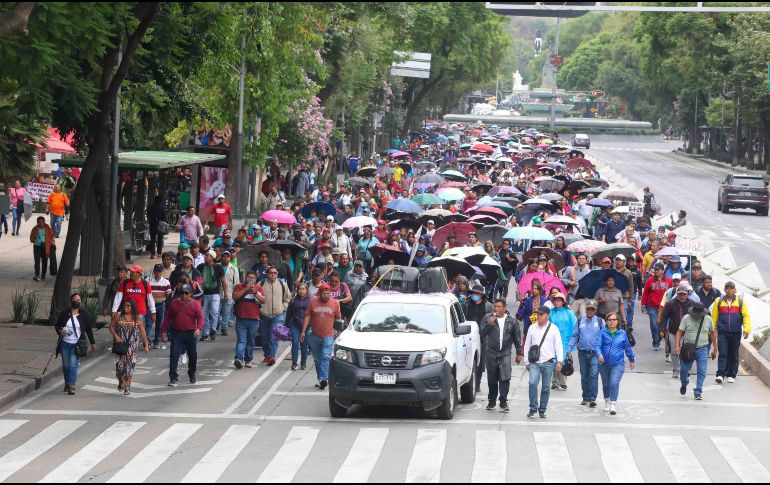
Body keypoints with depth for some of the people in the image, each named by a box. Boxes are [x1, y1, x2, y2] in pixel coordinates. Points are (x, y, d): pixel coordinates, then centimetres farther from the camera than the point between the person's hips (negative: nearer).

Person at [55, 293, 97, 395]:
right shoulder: (64, 314, 2)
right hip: (65, 344, 2)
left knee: (73, 364, -13)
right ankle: (67, 383, 27)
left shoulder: (84, 316, 2)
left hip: (77, 345, -2)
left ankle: (71, 385, -15)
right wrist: (60, 331, -15)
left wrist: (92, 343, 13)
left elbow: (89, 330, 10)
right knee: (66, 365, 9)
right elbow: (57, 326, 7)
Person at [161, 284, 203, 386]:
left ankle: (192, 374, 33)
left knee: (192, 355, 11)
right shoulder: (173, 303, 5)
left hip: (190, 334, -1)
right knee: (174, 355, -9)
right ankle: (173, 378, -8)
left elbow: (200, 317, -8)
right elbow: (167, 318, 10)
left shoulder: (195, 304, -2)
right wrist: (164, 331, 6)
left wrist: (199, 328, -26)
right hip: (176, 333, 1)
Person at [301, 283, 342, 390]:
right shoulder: (313, 302, 4)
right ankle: (321, 379, 19)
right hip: (314, 336, 3)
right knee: (317, 360, 10)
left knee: (326, 357, -17)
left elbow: (338, 319, 10)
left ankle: (324, 379, -25)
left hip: (328, 336, -3)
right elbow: (307, 317, 7)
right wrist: (303, 331, 2)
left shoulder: (335, 303, 2)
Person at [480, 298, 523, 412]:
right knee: (492, 379, 7)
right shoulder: (488, 318, 2)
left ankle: (503, 403, -12)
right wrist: (489, 324, -19)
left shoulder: (511, 321, 4)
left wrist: (519, 353, 9)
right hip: (491, 353, 1)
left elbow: (517, 337, 11)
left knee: (505, 377, -13)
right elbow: (482, 334, -5)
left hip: (505, 353, -1)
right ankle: (492, 402, 20)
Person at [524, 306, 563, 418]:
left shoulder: (553, 329, 3)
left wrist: (559, 361, -8)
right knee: (532, 383, -18)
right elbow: (527, 345, 12)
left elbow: (558, 346, 1)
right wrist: (527, 362, 9)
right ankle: (533, 408, -10)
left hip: (548, 362, -1)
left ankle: (542, 410, 15)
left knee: (546, 387, 4)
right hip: (534, 362, 1)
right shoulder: (532, 328, 8)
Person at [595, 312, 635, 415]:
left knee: (614, 383, -18)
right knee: (606, 384, 16)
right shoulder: (603, 333, -3)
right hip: (604, 363, 1)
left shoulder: (622, 333, 2)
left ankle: (613, 405, -15)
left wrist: (632, 360, 21)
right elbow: (598, 345, -12)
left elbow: (627, 347, 12)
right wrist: (599, 354, -32)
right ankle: (607, 402, 38)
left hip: (618, 364, -1)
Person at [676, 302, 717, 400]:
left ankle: (698, 392, 1)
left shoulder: (708, 319, 1)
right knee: (683, 370, 3)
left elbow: (712, 333, 11)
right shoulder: (686, 318, -4)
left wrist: (714, 349, 12)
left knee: (702, 371, -7)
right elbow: (679, 332, -4)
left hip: (702, 349, 0)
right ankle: (684, 385, 34)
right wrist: (677, 346, -15)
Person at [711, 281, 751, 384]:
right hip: (722, 332, -1)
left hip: (735, 333, 1)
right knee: (722, 354, -9)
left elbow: (746, 316, 2)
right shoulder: (719, 301, 5)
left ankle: (731, 375, 16)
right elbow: (714, 317, 8)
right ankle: (720, 374, -13)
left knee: (734, 355, 7)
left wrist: (746, 330, -9)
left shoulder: (741, 302, 4)